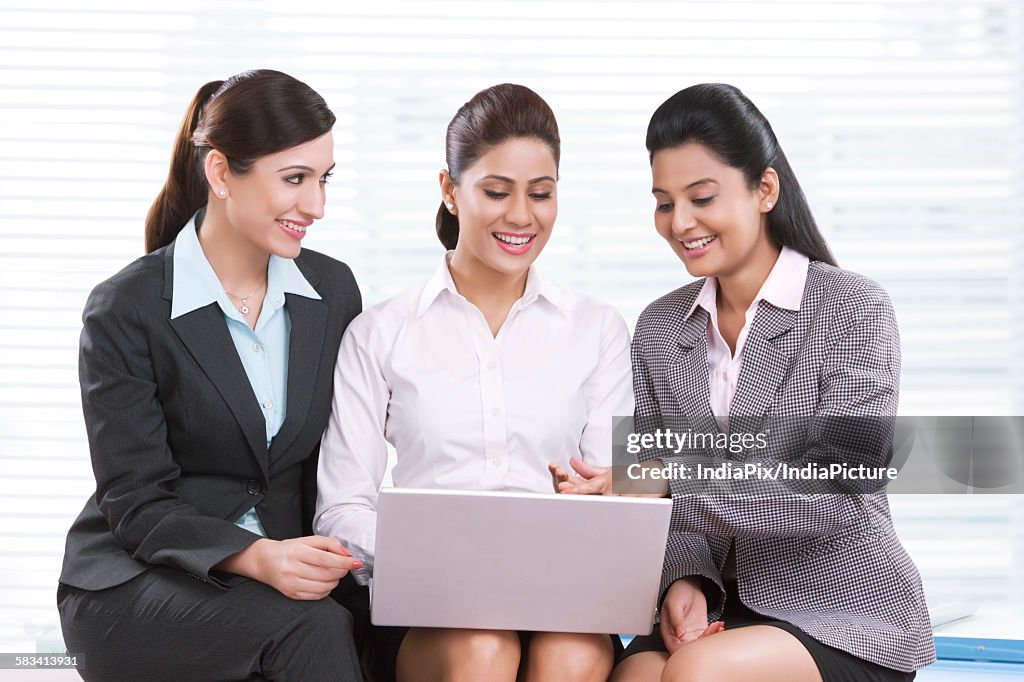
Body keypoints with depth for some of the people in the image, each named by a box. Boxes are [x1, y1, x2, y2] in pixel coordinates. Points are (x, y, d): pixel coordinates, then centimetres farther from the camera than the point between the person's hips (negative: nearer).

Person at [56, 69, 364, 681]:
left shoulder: (333, 289, 6)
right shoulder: (125, 310, -9)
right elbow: (137, 505, -11)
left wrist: (334, 555, -10)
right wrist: (257, 557, -28)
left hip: (283, 568, 4)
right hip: (134, 584, -4)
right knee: (312, 627, -33)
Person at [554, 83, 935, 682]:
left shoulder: (855, 309, -6)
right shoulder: (659, 329, 9)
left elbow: (836, 493, -17)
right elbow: (654, 494, 10)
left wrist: (673, 482, -26)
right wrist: (685, 577, -12)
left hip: (847, 615, -3)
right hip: (721, 607, 4)